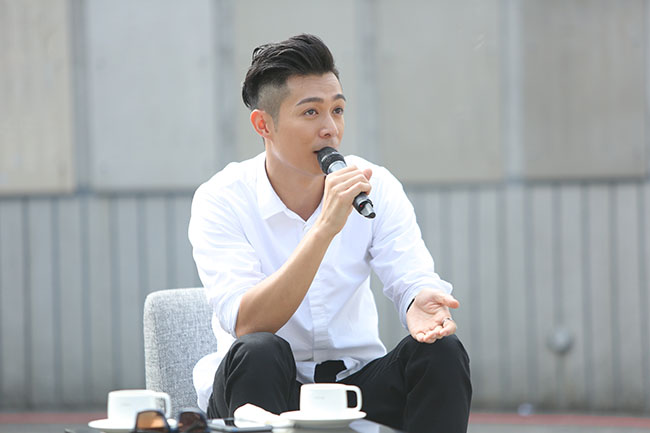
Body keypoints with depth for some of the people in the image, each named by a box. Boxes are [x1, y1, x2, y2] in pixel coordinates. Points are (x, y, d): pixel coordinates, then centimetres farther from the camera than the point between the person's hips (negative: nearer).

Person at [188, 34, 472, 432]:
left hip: (356, 382, 3)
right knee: (259, 354, -35)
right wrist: (326, 226, -34)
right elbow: (246, 325, -26)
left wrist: (422, 304, -37)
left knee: (443, 351, -24)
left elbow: (414, 280, -10)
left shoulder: (376, 187, -2)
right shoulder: (221, 200, -13)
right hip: (266, 387, -3)